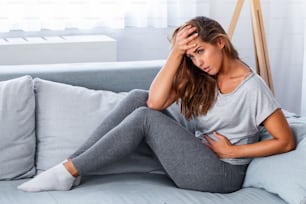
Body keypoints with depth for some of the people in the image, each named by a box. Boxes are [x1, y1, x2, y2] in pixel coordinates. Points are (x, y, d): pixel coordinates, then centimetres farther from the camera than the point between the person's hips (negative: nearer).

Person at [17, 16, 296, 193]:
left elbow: (286, 142, -14)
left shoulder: (251, 87, -12)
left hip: (222, 173, -7)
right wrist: (176, 52, -15)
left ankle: (69, 171, -17)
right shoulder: (198, 77, 7)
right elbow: (156, 102, -9)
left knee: (145, 117, -22)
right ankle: (72, 163, -12)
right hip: (196, 156, 7)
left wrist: (232, 151, -14)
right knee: (139, 98, -10)